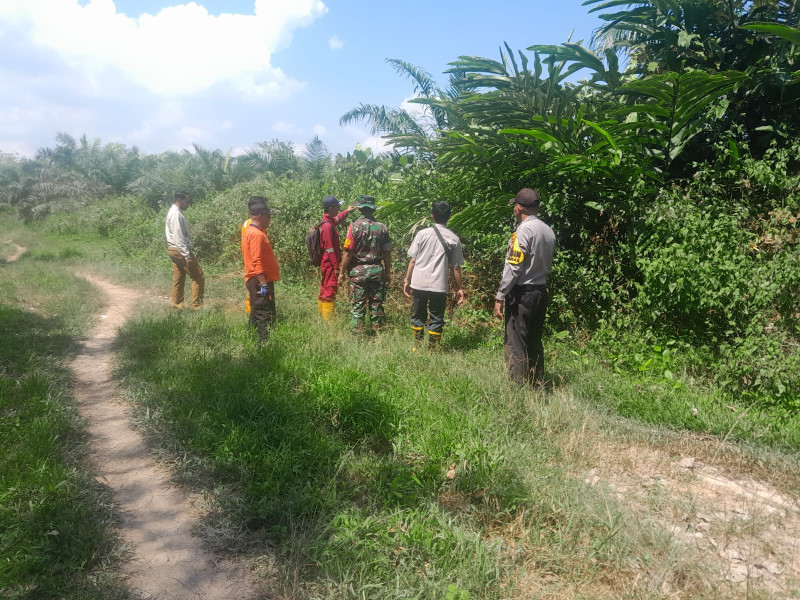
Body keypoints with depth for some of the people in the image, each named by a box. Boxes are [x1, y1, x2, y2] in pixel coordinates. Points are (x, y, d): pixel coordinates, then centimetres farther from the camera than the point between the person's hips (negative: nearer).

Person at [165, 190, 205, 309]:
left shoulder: (173, 212, 15)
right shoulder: (176, 214, -16)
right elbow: (178, 238, -22)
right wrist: (187, 256, -23)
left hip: (174, 250, 10)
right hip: (180, 250, -10)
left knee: (178, 279, 13)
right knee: (199, 277, -4)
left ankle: (177, 306, 17)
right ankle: (195, 305, -2)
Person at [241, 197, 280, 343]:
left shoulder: (250, 231, 17)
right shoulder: (257, 234, -16)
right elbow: (257, 261, -23)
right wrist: (263, 284, -24)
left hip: (254, 280, 11)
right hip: (260, 281, -11)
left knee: (257, 316, 17)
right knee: (266, 317, -9)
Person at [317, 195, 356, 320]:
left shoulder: (329, 221, 10)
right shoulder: (327, 226, -20)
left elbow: (337, 219, 37)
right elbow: (330, 249, -22)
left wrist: (347, 211, 50)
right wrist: (336, 267, -20)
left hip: (326, 265, 10)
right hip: (330, 265, -10)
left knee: (324, 293, 15)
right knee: (330, 292, -8)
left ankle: (322, 317, 25)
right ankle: (328, 321, -5)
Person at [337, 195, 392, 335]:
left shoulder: (354, 227, -8)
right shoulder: (382, 227, 1)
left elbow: (348, 252, -11)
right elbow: (387, 253, 3)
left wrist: (342, 272, -2)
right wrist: (388, 273, 13)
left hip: (358, 271, -3)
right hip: (377, 271, 3)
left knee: (357, 305, 3)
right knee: (377, 304, 11)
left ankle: (358, 333, 6)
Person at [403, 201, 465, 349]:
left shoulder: (422, 234, -1)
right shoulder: (454, 239, 0)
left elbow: (413, 260, 0)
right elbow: (456, 267, 1)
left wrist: (407, 280, 8)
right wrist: (459, 288, 8)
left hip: (419, 284, 1)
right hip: (439, 286, -1)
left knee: (418, 316, 15)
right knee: (436, 320, 10)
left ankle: (417, 348, 20)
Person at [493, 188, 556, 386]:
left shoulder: (523, 230, -15)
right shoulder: (548, 231, 10)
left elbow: (513, 268, -17)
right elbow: (548, 264, 12)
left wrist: (500, 297, -14)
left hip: (522, 293, -8)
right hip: (541, 291, 8)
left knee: (515, 343, -3)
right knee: (534, 341, 16)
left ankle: (518, 384, -1)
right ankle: (538, 383, 24)